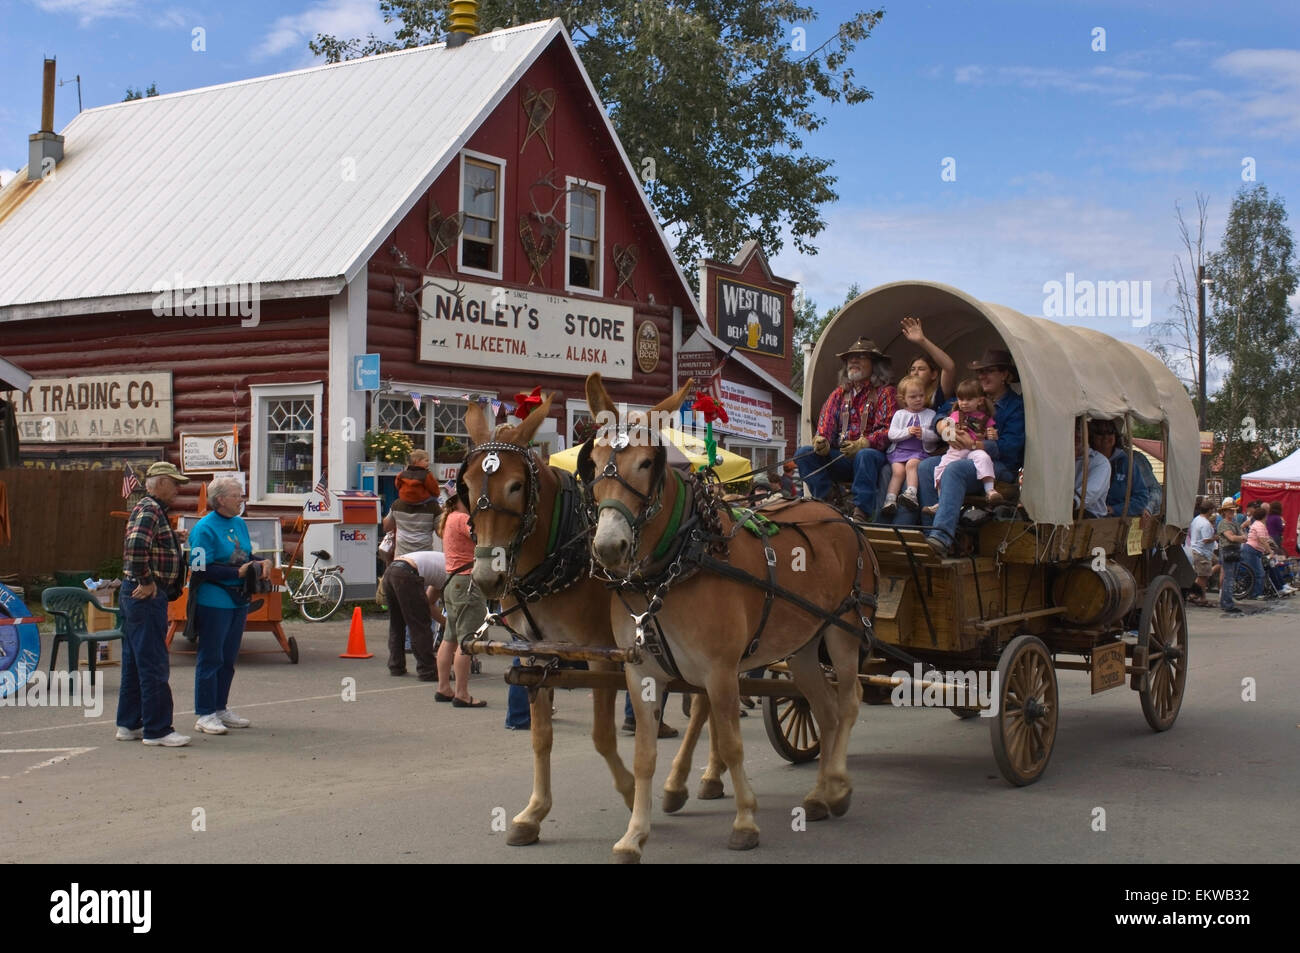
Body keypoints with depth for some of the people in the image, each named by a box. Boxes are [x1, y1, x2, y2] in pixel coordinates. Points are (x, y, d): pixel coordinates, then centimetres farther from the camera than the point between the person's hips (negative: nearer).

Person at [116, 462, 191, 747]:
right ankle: (157, 729, -3)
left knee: (134, 663, 15)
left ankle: (129, 724, 22)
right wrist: (147, 581, -22)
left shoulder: (153, 510, 19)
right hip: (147, 596, -11)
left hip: (137, 595, 11)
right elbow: (136, 546, -31)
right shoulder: (149, 510, -14)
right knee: (154, 665, -7)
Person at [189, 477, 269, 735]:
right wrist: (238, 572, -20)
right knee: (210, 659, -2)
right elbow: (201, 569, -18)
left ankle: (221, 708, 24)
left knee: (228, 658, 14)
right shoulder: (205, 529, -12)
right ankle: (205, 715, 4)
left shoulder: (239, 524, 12)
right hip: (214, 603, -8)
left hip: (238, 601, 8)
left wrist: (262, 562, 1)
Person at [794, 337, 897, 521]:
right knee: (803, 453, -17)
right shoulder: (839, 394, 21)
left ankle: (861, 513, -42)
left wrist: (863, 444, -26)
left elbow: (888, 430, -8)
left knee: (865, 456, -39)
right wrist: (822, 442, -13)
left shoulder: (885, 393, 5)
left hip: (871, 452, -5)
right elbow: (825, 426, 11)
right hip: (840, 458, 5)